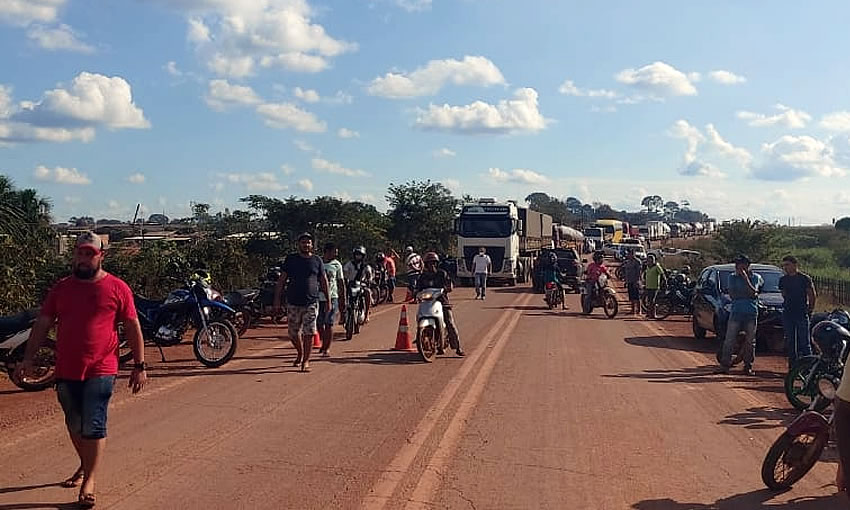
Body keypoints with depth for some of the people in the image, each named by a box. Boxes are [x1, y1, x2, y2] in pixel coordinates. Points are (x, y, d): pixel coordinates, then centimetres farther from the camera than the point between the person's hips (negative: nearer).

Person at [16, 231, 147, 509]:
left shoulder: (117, 288, -4)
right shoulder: (61, 288, 7)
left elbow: (133, 328, -2)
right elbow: (42, 324, 10)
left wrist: (139, 366, -4)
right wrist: (28, 358, 1)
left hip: (100, 371, -4)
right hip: (66, 371, 5)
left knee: (93, 426, -4)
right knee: (75, 425, 18)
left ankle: (89, 481, 8)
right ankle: (85, 466, 39)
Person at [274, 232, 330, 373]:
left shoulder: (317, 261, 6)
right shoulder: (290, 259, 6)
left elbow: (324, 281, 11)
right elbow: (281, 280, 7)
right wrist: (277, 300, 1)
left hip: (311, 303, -1)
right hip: (293, 303, 1)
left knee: (309, 333, -4)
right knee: (293, 333, 7)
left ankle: (306, 361, 8)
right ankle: (300, 353, 33)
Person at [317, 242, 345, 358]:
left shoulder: (337, 265, 4)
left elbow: (341, 283, 10)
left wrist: (343, 300, 8)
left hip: (332, 297, -1)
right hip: (318, 297, 1)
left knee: (329, 324, -5)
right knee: (319, 323, 7)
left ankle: (327, 348, 4)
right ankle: (324, 344, 30)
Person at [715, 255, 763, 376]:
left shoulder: (756, 277, 6)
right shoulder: (732, 277, 8)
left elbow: (753, 292, -9)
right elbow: (732, 295, -2)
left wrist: (746, 278, -14)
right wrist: (749, 294, -6)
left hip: (751, 313, 0)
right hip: (736, 312, 0)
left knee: (750, 341, 4)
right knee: (729, 340, -3)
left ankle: (748, 366, 13)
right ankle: (724, 365, -1)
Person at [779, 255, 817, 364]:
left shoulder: (805, 278, -3)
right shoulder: (783, 280, 10)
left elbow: (812, 295, 2)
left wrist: (810, 309, 2)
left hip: (802, 314, -5)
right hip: (787, 314, 5)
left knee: (804, 342, -4)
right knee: (789, 341, 8)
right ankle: (792, 365, 15)